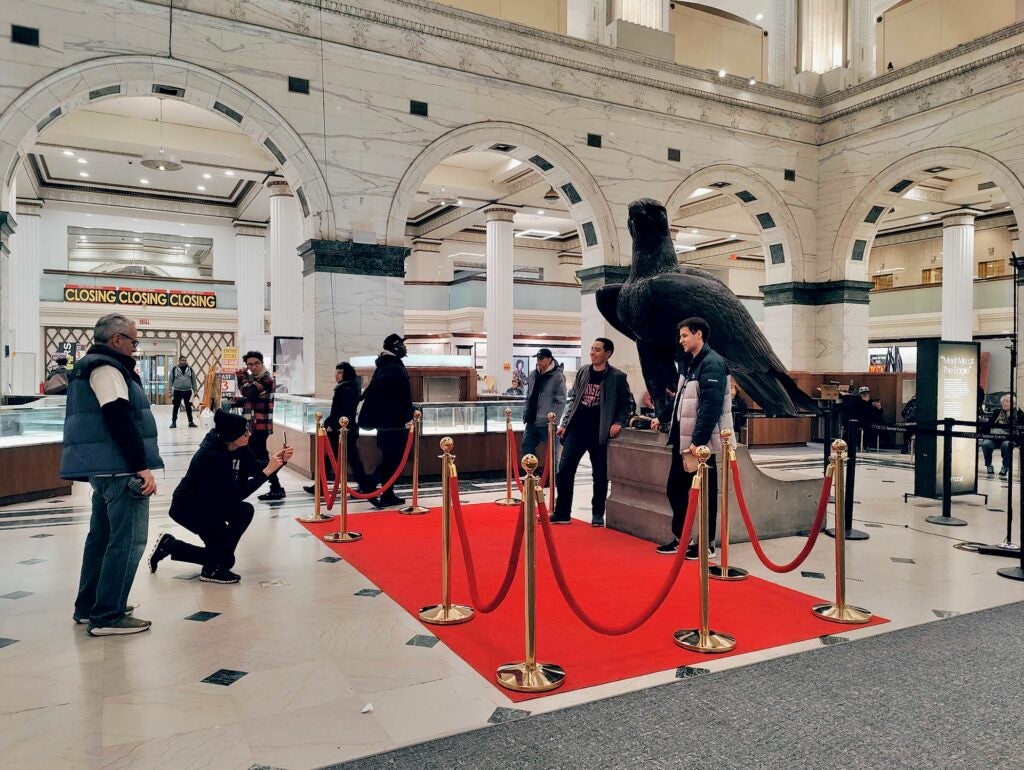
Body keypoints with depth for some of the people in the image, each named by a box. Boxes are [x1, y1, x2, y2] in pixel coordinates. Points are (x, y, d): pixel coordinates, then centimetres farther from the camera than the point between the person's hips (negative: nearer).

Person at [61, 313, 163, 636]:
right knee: (127, 540, -8)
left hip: (104, 468, 11)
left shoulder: (90, 366, 21)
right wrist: (142, 466, -22)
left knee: (102, 536, 18)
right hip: (120, 468, -11)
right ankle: (107, 616, -4)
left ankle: (89, 607, 28)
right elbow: (119, 420, -21)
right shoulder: (106, 367, -12)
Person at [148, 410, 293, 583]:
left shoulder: (239, 447, -10)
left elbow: (255, 469, 0)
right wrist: (267, 471, -33)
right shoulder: (212, 457, -32)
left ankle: (169, 545, 19)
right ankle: (213, 570, -8)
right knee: (244, 511, -22)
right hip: (188, 508, -8)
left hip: (209, 502, 8)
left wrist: (279, 461, -17)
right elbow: (235, 494, -32)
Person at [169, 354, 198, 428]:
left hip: (188, 391, 1)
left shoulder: (190, 369, 6)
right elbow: (171, 380, 4)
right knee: (175, 407, 4)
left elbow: (193, 380, 9)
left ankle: (190, 422, 13)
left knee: (188, 407, 7)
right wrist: (170, 390, 0)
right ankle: (174, 422, 11)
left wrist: (195, 389, 5)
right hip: (177, 391, -1)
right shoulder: (174, 369, 2)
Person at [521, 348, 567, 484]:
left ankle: (552, 479, 15)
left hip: (548, 423, -7)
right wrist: (526, 414, 11)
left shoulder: (558, 376, -11)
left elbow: (560, 401, -13)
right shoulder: (533, 374, 10)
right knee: (527, 448, 11)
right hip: (532, 421, 7)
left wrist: (553, 419, -18)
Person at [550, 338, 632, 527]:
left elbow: (626, 403, 3)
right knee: (564, 471, 0)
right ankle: (562, 513, 11)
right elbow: (573, 399, 13)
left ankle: (597, 515, 20)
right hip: (576, 430, 3)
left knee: (600, 476, 6)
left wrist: (618, 422, -12)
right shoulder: (582, 372, 9)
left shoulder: (617, 377, -3)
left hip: (599, 433, -3)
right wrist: (564, 423, 8)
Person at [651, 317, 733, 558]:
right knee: (675, 489, 14)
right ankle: (681, 538, 26)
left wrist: (698, 441, -27)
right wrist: (662, 418, 23)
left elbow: (712, 406, -23)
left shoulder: (712, 363, -14)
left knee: (705, 494, 2)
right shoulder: (690, 363, 16)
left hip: (700, 443, -9)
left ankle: (707, 544, 14)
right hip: (683, 441, 10)